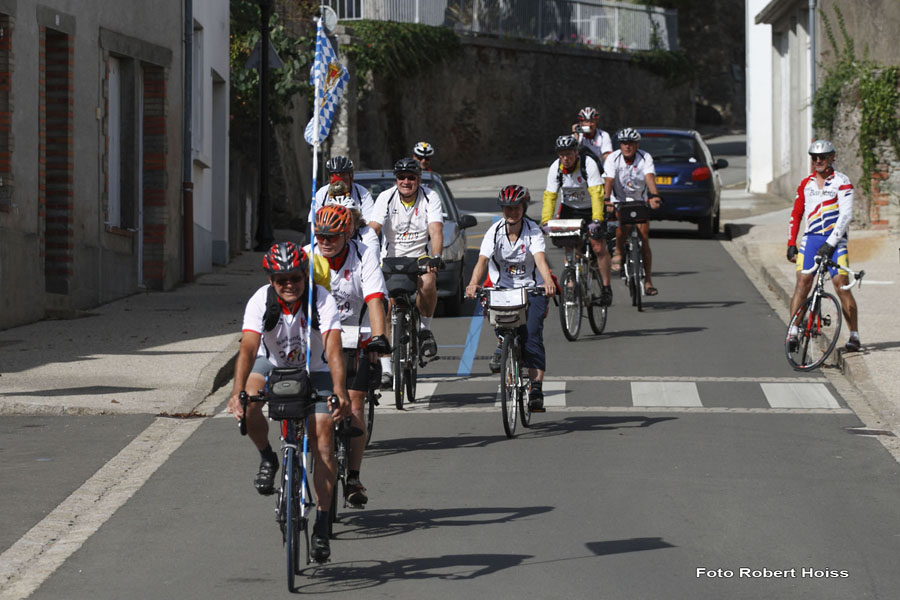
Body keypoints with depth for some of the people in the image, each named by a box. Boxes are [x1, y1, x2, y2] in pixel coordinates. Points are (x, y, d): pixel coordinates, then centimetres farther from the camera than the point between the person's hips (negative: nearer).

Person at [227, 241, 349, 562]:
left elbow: (333, 350, -39)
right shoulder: (260, 301, -26)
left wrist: (339, 392, -55)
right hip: (272, 363, 1)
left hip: (314, 371, -1)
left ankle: (321, 526, -2)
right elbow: (248, 347, -36)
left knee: (323, 445, -13)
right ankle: (268, 459, -2)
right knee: (248, 404, -30)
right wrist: (237, 392, -52)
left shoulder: (323, 301, -28)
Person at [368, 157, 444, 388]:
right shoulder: (386, 198, -6)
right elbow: (372, 229, -17)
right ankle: (385, 368, -8)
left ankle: (425, 328, -7)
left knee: (427, 283, -34)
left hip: (420, 258, -1)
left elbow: (436, 231, -20)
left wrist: (436, 257, -38)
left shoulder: (430, 198, -7)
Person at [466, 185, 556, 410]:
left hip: (531, 289, -2)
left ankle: (536, 387, -21)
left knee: (532, 333, -19)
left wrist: (548, 282, -48)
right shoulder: (494, 231, -8)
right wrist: (473, 284, -40)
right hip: (503, 288, 2)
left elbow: (540, 260, -28)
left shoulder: (533, 232, -12)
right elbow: (482, 260, -21)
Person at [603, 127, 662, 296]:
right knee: (624, 224, -31)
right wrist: (606, 200, -42)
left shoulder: (645, 158, -13)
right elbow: (609, 180, -25)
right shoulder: (613, 159, -14)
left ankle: (648, 280, -8)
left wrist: (654, 196, -46)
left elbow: (650, 178, -29)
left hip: (640, 201, 1)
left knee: (644, 237, -10)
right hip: (619, 200, -1)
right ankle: (618, 253, -1)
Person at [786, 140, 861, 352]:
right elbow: (796, 214, 18)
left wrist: (830, 243, -16)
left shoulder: (841, 181, -1)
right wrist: (791, 244, 10)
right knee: (803, 282, -11)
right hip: (811, 238, 3)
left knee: (841, 285, -10)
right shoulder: (806, 184, 13)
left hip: (835, 240, -3)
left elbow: (846, 215, -9)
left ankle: (855, 335, -3)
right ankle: (793, 332, -14)